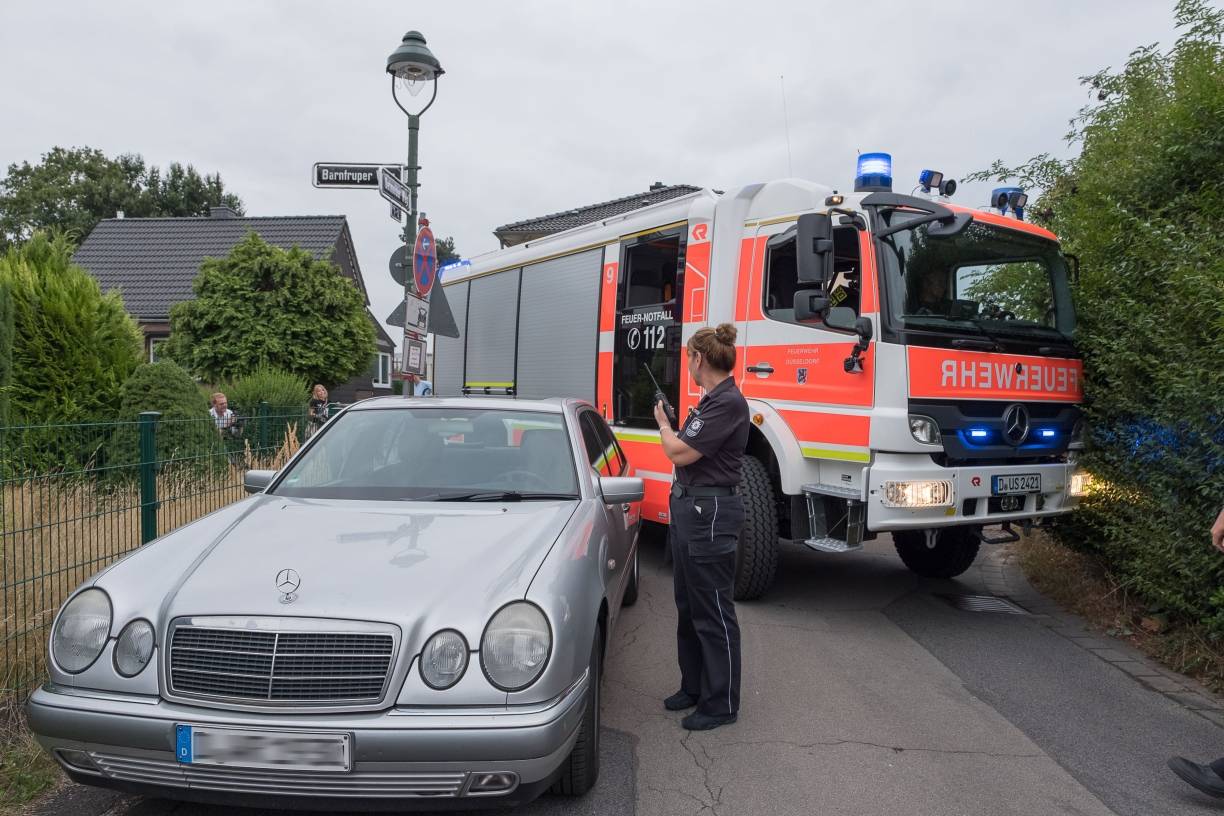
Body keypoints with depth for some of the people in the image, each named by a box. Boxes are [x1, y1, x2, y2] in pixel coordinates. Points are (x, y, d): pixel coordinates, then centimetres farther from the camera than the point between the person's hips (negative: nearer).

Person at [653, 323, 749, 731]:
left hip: (710, 512, -11)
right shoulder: (711, 399, 13)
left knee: (713, 611, 0)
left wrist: (663, 424, -5)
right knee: (688, 605, 19)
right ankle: (694, 686, 33)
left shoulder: (728, 403, -19)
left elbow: (680, 453, -19)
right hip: (688, 506, 11)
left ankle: (721, 704, 12)